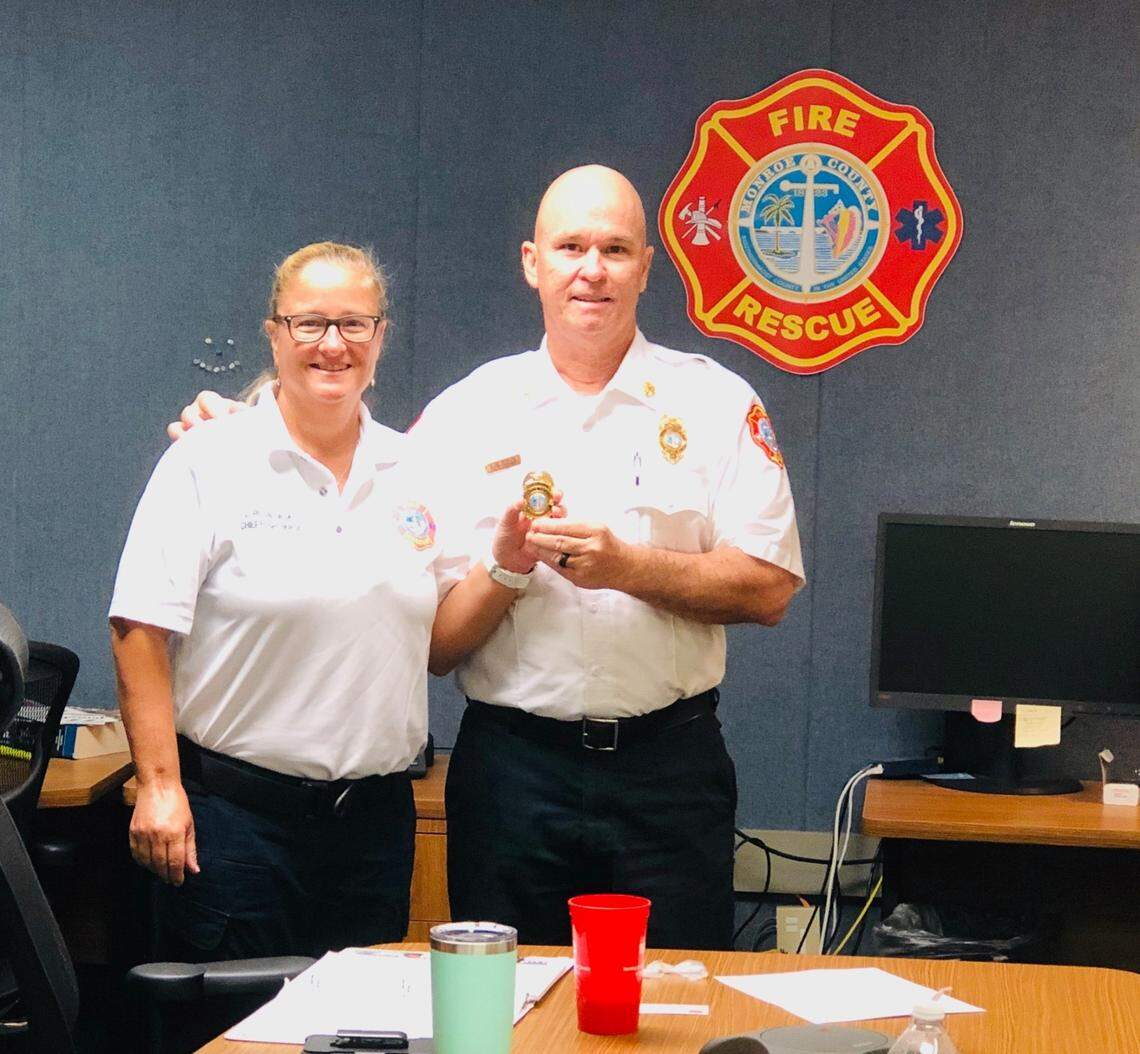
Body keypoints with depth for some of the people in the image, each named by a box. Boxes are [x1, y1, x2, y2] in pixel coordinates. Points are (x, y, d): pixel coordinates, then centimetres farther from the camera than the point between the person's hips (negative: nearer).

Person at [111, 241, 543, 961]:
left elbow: (441, 636, 13)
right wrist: (159, 786, -15)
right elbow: (142, 630, -9)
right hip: (235, 813, -4)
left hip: (376, 816, 5)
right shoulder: (209, 464, -5)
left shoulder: (414, 474, 10)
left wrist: (506, 566, -4)